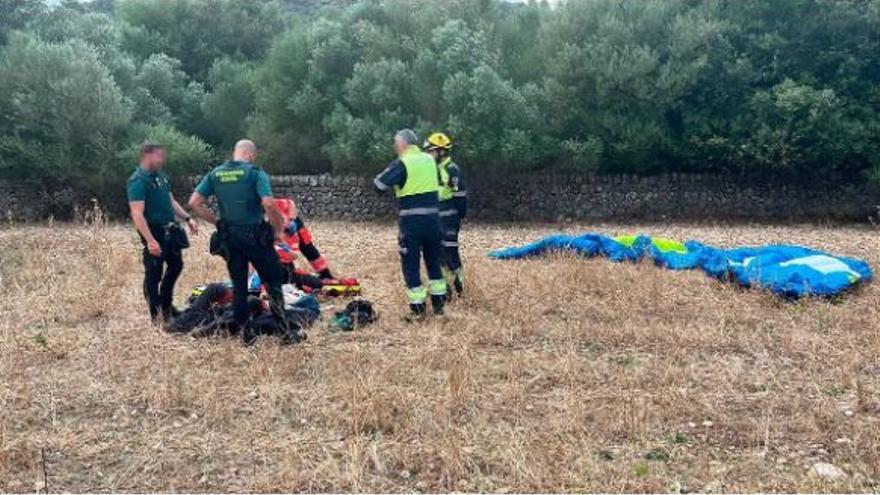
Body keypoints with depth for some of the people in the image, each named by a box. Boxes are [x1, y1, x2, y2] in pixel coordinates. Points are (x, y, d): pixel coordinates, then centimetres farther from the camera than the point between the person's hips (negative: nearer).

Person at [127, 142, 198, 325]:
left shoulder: (161, 176, 10)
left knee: (176, 265, 19)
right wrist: (150, 240, -29)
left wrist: (187, 218, 10)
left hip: (170, 230, 9)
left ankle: (166, 304, 36)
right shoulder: (138, 181, -17)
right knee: (154, 274, 1)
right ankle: (156, 315, 13)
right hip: (154, 232, -9)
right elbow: (137, 214, -23)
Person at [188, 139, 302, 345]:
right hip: (255, 235, -4)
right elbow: (269, 204, -22)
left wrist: (217, 221, 10)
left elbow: (194, 202, 3)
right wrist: (279, 228, -7)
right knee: (274, 281, 5)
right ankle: (286, 331, 6)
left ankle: (246, 332, 17)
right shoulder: (255, 173, -8)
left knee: (238, 285, 12)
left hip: (228, 236, 5)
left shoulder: (215, 174, 7)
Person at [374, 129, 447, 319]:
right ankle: (438, 305, 23)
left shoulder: (402, 163, -10)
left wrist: (390, 176, 6)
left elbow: (379, 184, -14)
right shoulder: (429, 160, 8)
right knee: (434, 261, 18)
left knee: (411, 265, 3)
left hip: (412, 220, -5)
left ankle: (418, 310, 4)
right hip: (433, 218, 6)